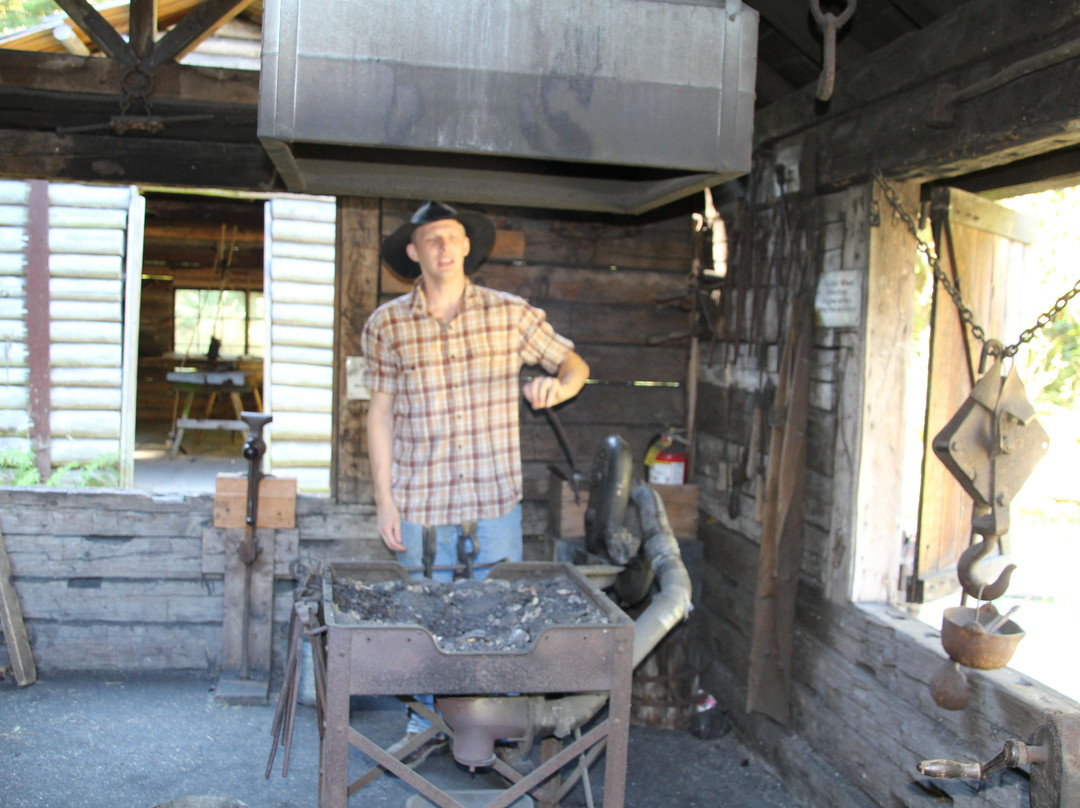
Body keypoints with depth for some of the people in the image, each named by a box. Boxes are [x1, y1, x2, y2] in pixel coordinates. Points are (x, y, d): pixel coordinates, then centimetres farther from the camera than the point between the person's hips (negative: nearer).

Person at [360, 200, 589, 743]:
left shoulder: (511, 314, -1)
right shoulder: (387, 325, -1)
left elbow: (574, 363, 9)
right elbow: (381, 414, 3)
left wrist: (560, 385, -16)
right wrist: (384, 500, 0)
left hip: (496, 501, 0)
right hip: (421, 505, 0)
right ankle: (424, 722, 33)